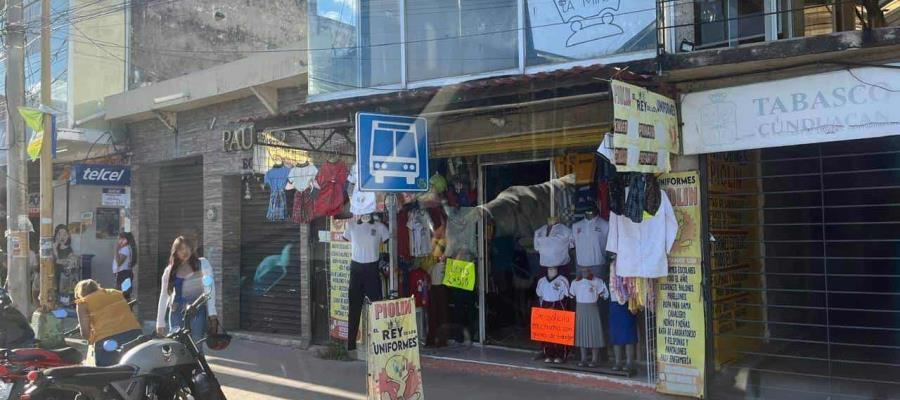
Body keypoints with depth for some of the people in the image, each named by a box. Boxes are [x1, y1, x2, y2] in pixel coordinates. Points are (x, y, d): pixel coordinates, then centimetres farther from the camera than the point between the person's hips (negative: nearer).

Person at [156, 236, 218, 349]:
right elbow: (164, 296, 13)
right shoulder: (170, 271, 11)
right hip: (177, 313, 3)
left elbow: (210, 288, -7)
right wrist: (160, 322, 9)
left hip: (197, 311, -3)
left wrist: (212, 313, -18)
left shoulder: (202, 264, 2)